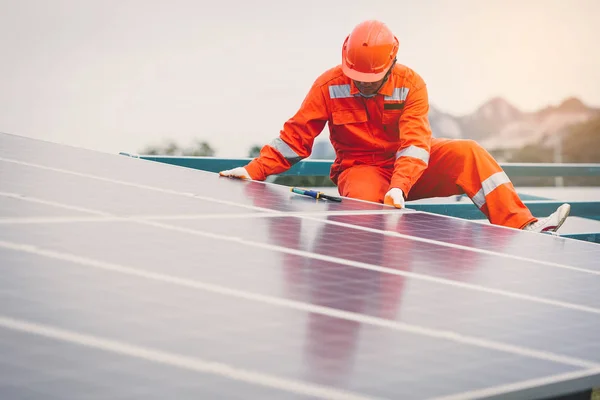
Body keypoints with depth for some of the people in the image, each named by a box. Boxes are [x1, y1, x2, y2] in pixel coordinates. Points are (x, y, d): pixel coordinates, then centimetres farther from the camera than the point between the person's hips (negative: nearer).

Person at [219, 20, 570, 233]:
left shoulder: (411, 84, -12)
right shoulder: (330, 85, -11)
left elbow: (415, 141, -23)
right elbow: (297, 134, -6)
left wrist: (398, 187, -40)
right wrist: (256, 170, -15)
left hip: (409, 168, 1)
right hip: (360, 170, -1)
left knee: (468, 152, -22)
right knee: (364, 199, -40)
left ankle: (523, 227, -30)